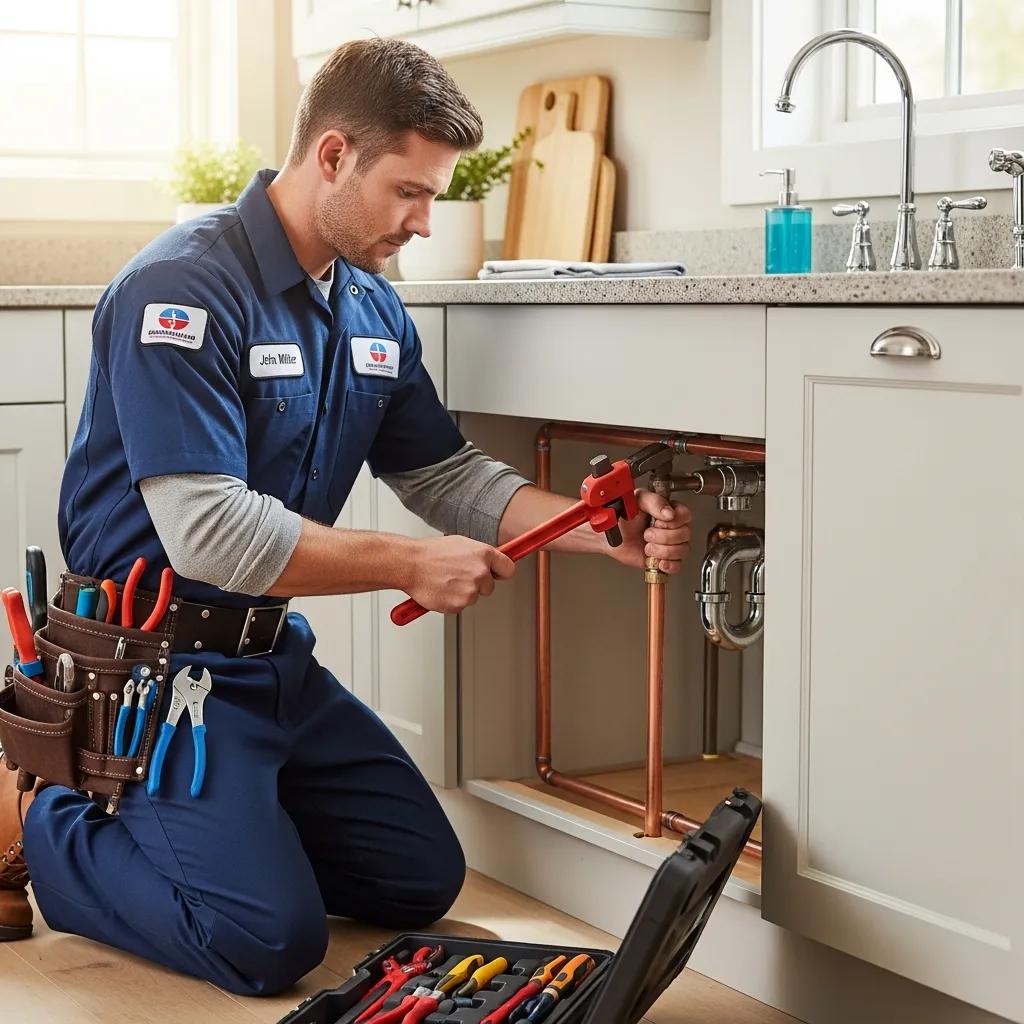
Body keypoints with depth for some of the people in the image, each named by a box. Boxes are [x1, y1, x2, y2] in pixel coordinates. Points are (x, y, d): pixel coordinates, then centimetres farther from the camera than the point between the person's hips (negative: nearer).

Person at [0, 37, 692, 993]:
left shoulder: (375, 310, 5)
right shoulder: (185, 289, -22)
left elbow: (444, 474, 9)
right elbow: (206, 530, -28)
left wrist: (603, 531, -6)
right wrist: (413, 567, -22)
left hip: (272, 653, 8)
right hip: (160, 657, -8)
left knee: (422, 880, 11)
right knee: (272, 937, -16)